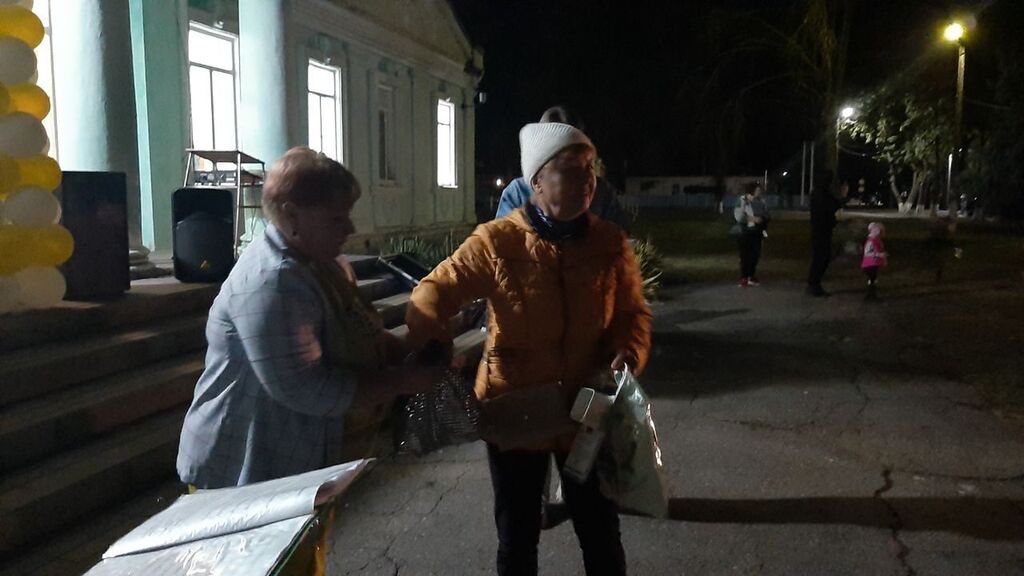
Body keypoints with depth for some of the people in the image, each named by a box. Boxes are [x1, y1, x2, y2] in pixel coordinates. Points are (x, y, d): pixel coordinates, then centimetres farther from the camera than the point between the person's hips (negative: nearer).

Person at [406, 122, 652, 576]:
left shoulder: (611, 242, -6)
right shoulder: (497, 242, -14)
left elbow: (633, 312, 4)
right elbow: (435, 290, -8)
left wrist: (629, 353, -16)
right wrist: (428, 340, -28)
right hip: (513, 411, -1)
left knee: (600, 532, 18)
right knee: (517, 538, 16)